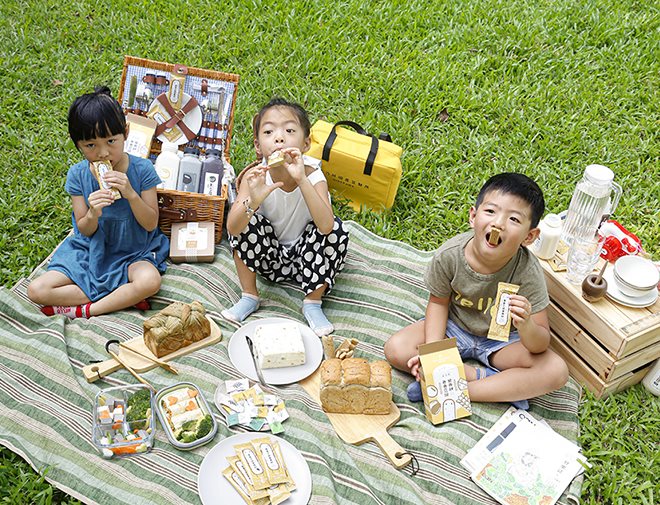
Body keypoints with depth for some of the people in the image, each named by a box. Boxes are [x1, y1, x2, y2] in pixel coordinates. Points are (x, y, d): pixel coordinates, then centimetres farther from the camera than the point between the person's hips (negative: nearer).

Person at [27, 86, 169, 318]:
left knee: (150, 281, -36)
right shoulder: (78, 175, -10)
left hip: (134, 252, -2)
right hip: (91, 250, 3)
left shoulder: (141, 169, -15)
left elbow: (151, 224, -12)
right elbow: (85, 231, -4)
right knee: (37, 290, -14)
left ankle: (83, 311, -15)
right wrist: (93, 214, -28)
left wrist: (131, 194, -29)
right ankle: (124, 297, -16)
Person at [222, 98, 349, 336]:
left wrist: (302, 180, -48)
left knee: (336, 230, -26)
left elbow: (325, 226, -40)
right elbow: (232, 229, -30)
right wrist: (253, 201, -50)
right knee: (245, 221, -24)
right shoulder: (255, 176, -20)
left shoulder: (312, 174, -23)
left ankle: (312, 303, -11)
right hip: (269, 257, 1)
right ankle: (249, 296, -6)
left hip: (306, 254, -1)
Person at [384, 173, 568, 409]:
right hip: (454, 327, 1)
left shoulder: (528, 272, -28)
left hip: (500, 340, 0)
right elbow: (439, 302, -7)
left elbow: (540, 346, -23)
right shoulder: (449, 255, -26)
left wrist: (525, 326, -47)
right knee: (396, 349, -20)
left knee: (557, 371, -24)